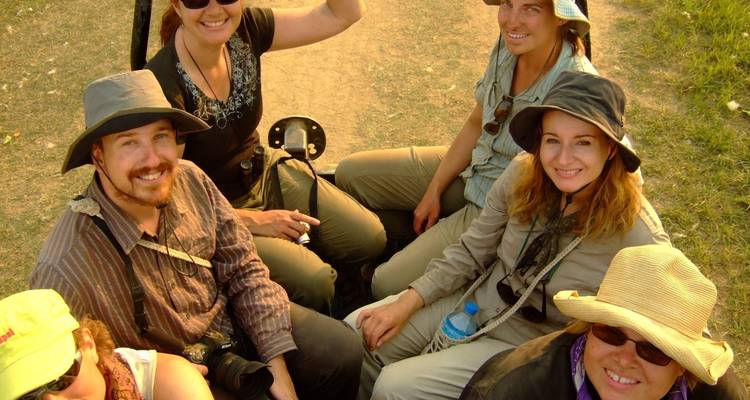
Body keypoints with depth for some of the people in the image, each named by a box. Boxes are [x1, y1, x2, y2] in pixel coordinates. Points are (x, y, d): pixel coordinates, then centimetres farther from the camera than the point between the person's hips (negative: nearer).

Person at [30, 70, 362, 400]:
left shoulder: (191, 181, -16)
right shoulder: (66, 273, -31)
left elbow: (243, 269, -5)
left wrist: (278, 367, -9)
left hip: (231, 321, 5)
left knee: (346, 353, 1)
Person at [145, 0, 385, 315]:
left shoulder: (243, 31, -12)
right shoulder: (162, 86, -28)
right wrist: (254, 221, -16)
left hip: (264, 174, 6)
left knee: (370, 239, -4)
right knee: (312, 281, -19)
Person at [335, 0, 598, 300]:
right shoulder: (509, 46, -10)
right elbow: (476, 124, 5)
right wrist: (434, 192, 5)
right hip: (472, 171, 7)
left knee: (389, 285, -15)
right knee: (351, 174, 8)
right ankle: (418, 244, 24)